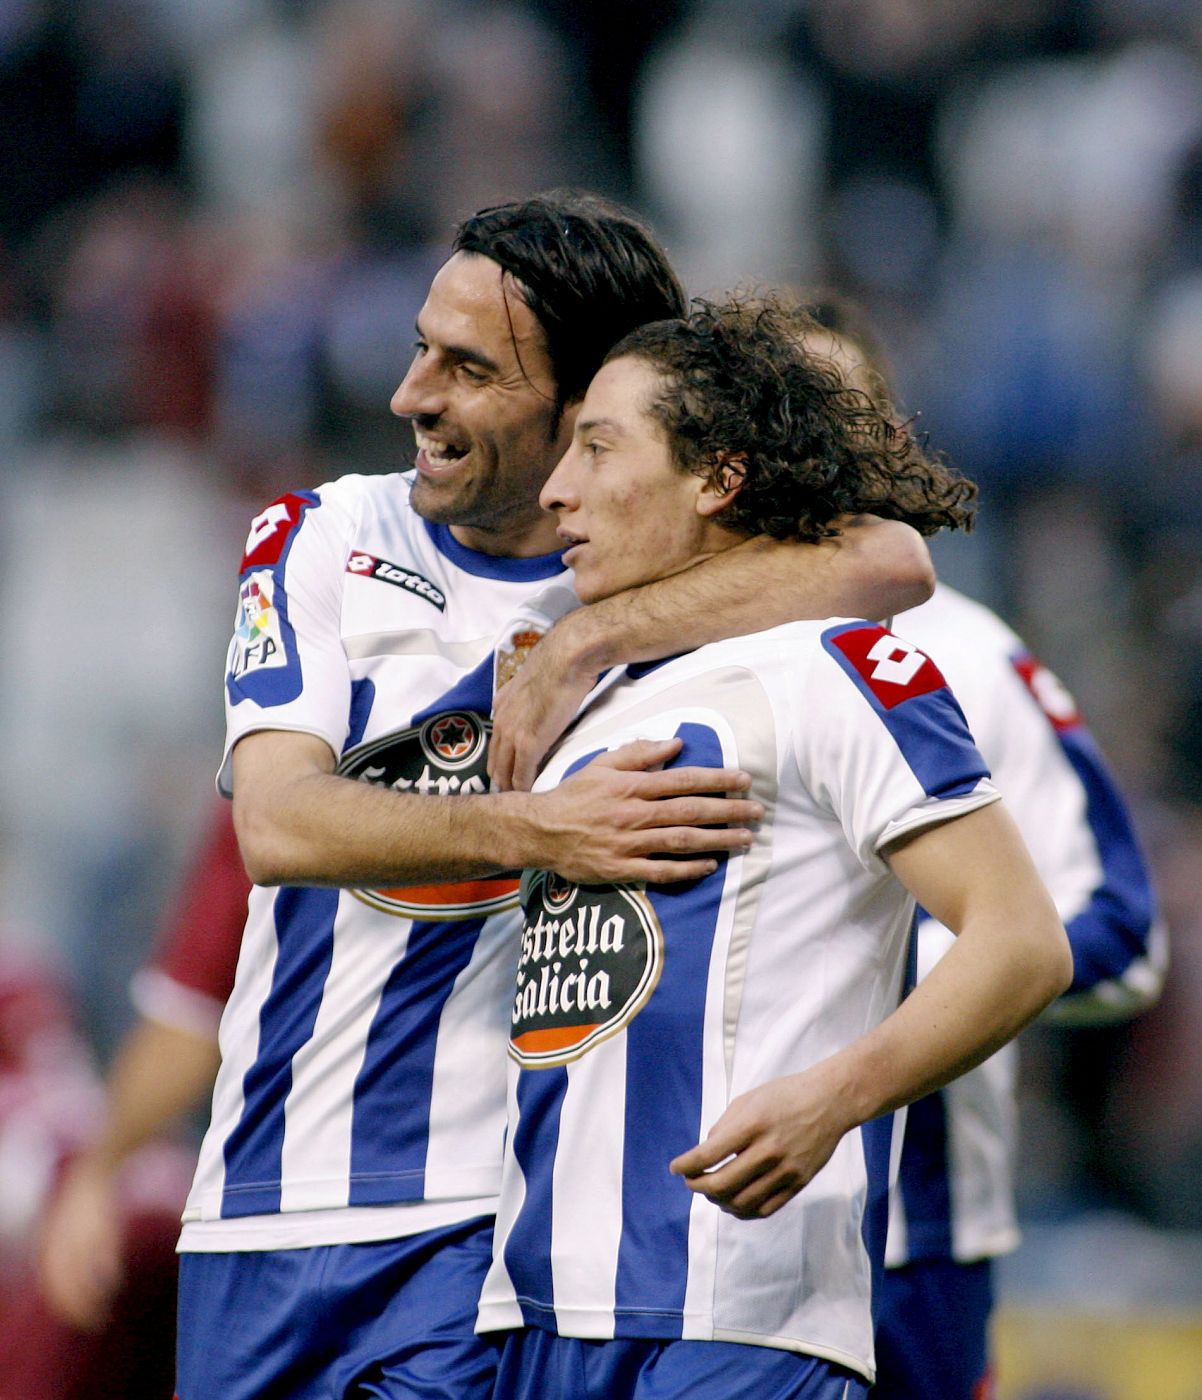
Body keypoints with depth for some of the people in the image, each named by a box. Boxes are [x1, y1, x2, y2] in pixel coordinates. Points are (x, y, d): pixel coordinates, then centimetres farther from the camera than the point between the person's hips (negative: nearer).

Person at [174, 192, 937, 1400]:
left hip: (485, 1210, -3)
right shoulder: (321, 541, 5)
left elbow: (890, 561, -22)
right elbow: (277, 824, -11)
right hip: (265, 1198, 3)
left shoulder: (669, 561, -1)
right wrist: (535, 830, -27)